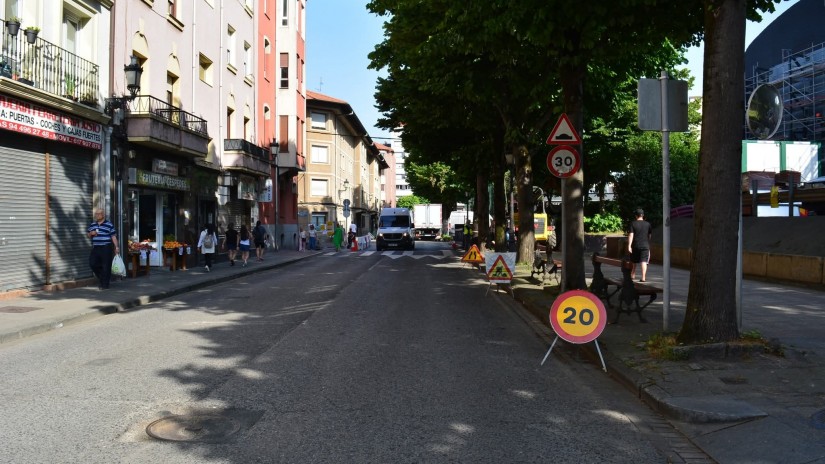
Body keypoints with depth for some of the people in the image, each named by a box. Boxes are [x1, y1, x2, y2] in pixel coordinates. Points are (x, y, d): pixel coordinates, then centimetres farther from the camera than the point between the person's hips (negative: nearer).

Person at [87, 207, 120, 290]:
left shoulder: (109, 225, -1)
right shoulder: (92, 225, 13)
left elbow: (113, 236, -3)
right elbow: (87, 234, 21)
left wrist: (116, 247, -9)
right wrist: (91, 233, -3)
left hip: (106, 248, -5)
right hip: (95, 248, 5)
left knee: (106, 266, -3)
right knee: (92, 263, -1)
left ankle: (105, 284, 6)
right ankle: (100, 277, 24)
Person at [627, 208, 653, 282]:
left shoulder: (633, 224, -5)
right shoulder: (647, 224, 2)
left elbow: (631, 235, -12)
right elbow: (650, 235, 11)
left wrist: (629, 246, -14)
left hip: (635, 245, 0)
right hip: (645, 245, 0)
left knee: (634, 262, 16)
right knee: (644, 261, -6)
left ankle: (632, 275, 28)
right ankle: (643, 277, -16)